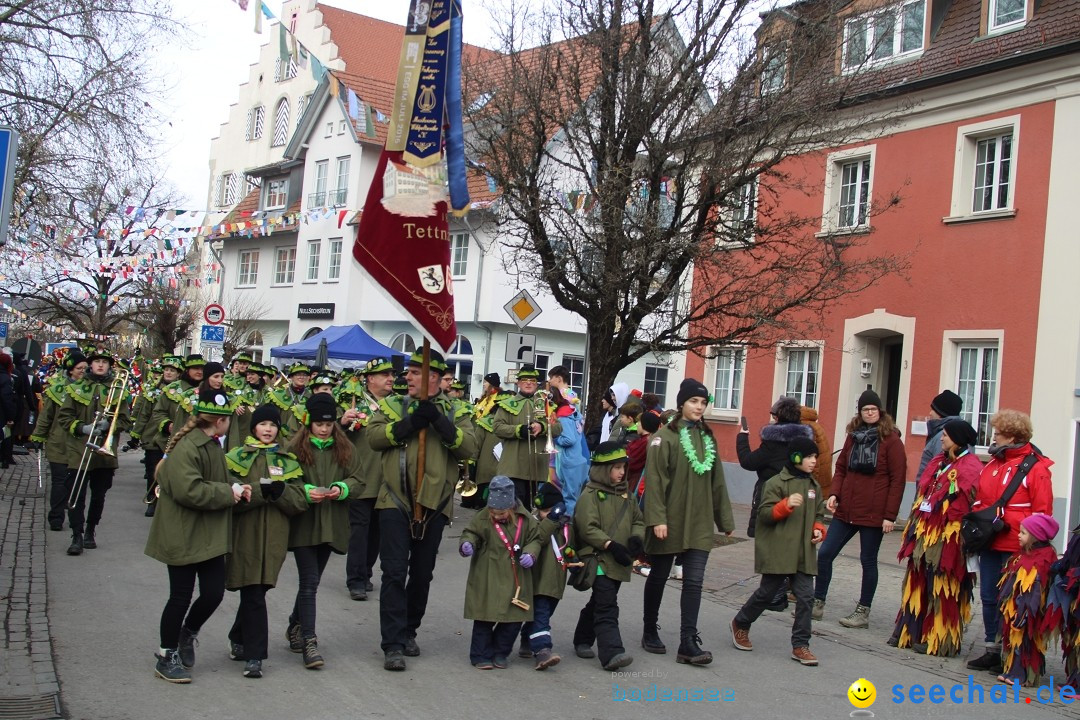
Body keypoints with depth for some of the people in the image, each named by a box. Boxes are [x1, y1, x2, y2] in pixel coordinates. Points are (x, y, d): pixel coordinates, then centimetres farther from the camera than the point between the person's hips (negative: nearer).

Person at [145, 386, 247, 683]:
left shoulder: (212, 445, 10)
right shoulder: (187, 448, -21)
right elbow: (189, 490, -29)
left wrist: (235, 488, 1)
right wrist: (229, 492, -20)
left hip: (210, 535, 8)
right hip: (184, 536, -8)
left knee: (214, 593, 5)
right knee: (181, 597, 3)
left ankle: (187, 634, 33)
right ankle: (167, 657, 21)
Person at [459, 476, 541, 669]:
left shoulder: (525, 519, -3)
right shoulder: (482, 518, -8)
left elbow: (534, 539, 6)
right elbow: (470, 533, 0)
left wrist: (530, 553, -12)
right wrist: (467, 544, -22)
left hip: (515, 579, 2)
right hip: (487, 581, -2)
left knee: (514, 618, 9)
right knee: (484, 618, 2)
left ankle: (500, 653, 26)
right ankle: (481, 655, 17)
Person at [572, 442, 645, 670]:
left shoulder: (625, 494, 15)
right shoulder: (590, 495, -9)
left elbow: (638, 520, 21)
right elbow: (588, 528, -16)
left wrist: (636, 538, 0)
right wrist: (611, 545, -23)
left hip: (619, 563, 8)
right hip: (599, 559, -8)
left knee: (598, 603, 19)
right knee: (607, 608, -14)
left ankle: (582, 640, 34)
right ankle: (612, 653, -19)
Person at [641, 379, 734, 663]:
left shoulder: (708, 438, 12)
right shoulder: (665, 436, -6)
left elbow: (717, 481, 15)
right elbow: (655, 480, -12)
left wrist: (725, 519, 14)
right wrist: (657, 518, -20)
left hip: (699, 524, 4)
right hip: (669, 522, -4)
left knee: (694, 581, -2)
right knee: (659, 576, 10)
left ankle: (688, 642, -1)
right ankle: (650, 632, 26)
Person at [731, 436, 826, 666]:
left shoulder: (813, 486, 12)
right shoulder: (777, 483, -9)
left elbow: (818, 514, 24)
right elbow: (763, 514, -12)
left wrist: (818, 529, 3)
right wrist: (786, 505, -27)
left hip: (804, 553, 6)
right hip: (777, 551, -6)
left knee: (805, 596, 0)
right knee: (767, 593, 5)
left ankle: (800, 645, 10)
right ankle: (740, 624, 30)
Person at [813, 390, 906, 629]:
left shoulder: (891, 440, -6)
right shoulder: (853, 436, 11)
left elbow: (898, 480, -8)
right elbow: (841, 468, 15)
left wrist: (890, 515, -13)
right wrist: (834, 494, -2)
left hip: (873, 514, -5)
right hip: (846, 510, 6)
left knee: (868, 561, 5)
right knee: (824, 553, 3)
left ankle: (863, 612, 17)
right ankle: (817, 604, 14)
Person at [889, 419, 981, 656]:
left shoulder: (970, 467, -10)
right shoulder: (938, 462, 17)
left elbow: (966, 504, -17)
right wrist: (915, 528, 16)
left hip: (948, 536, -9)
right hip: (926, 533, 9)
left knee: (942, 588, -2)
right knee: (919, 583, 12)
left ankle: (941, 639, 8)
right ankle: (912, 632, 21)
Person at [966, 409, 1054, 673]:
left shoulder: (1036, 467, -8)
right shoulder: (992, 464, 12)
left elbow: (1042, 513, -9)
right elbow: (979, 501, 18)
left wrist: (1005, 520, -16)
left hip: (1016, 547, -6)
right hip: (990, 543, 7)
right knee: (989, 598, 11)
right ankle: (993, 649, 22)